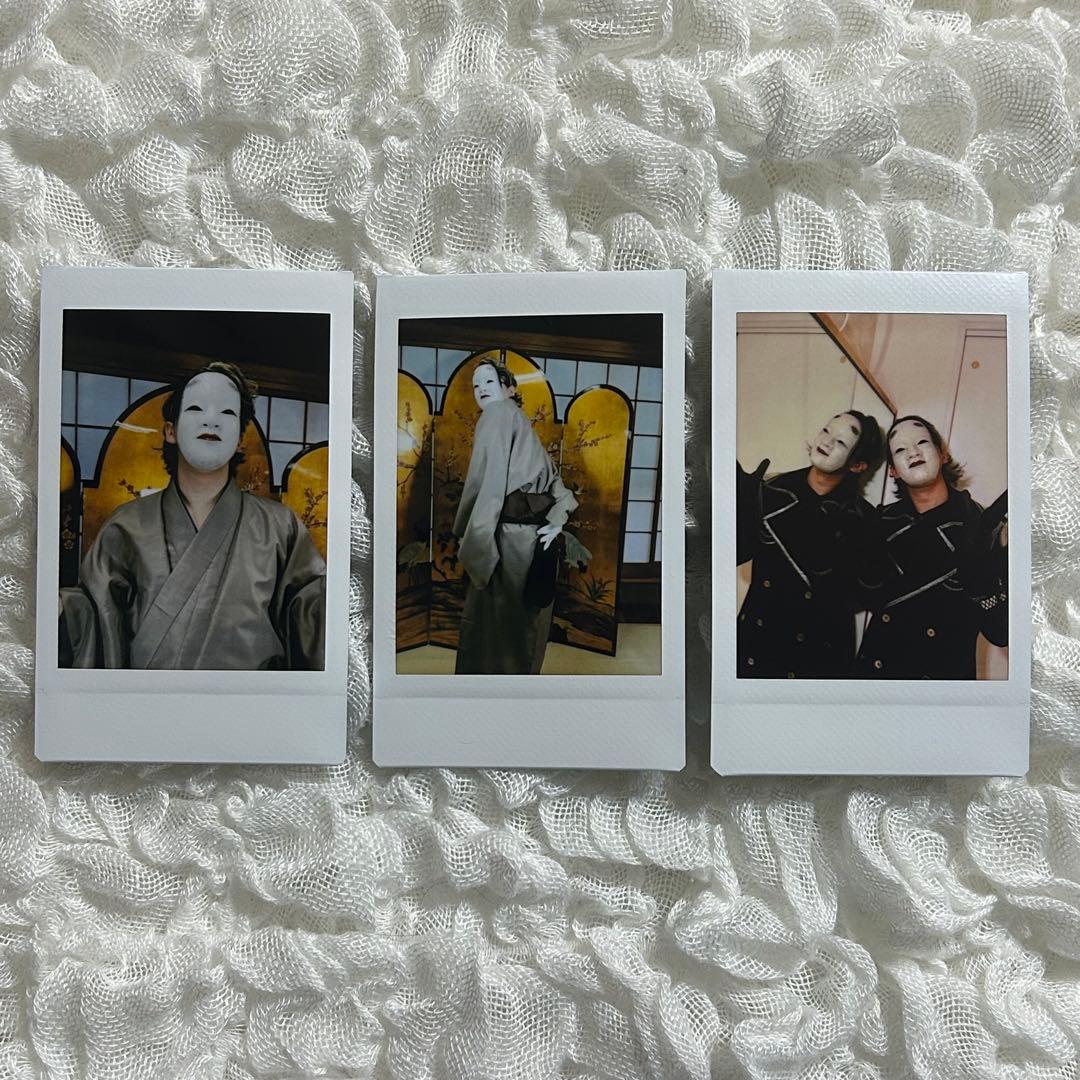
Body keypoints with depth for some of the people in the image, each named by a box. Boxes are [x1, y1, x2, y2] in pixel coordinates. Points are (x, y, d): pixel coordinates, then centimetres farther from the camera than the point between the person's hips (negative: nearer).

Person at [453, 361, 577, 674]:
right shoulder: (523, 425, 22)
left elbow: (487, 479, -15)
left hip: (506, 538, -8)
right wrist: (557, 520, 2)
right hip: (536, 540, 8)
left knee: (490, 628, 0)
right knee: (525, 629, 15)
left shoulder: (497, 414, -4)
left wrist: (466, 535, -13)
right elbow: (556, 480, 17)